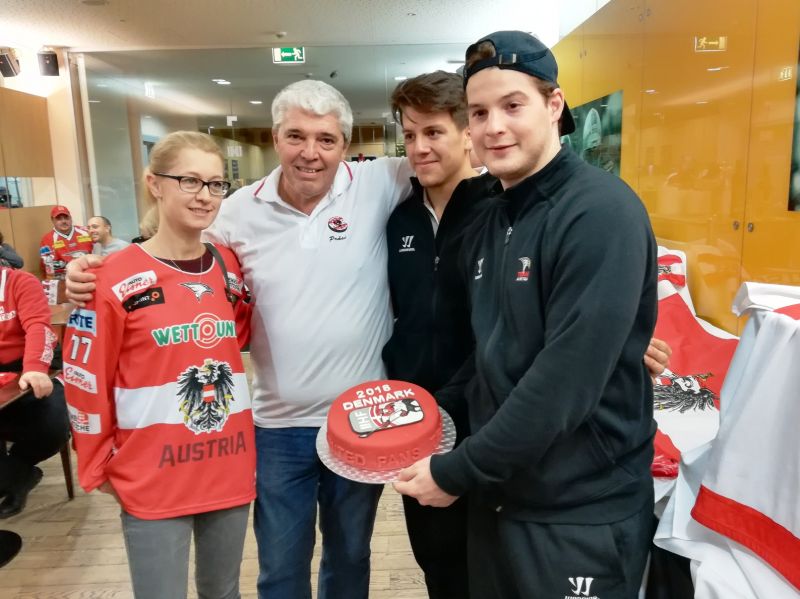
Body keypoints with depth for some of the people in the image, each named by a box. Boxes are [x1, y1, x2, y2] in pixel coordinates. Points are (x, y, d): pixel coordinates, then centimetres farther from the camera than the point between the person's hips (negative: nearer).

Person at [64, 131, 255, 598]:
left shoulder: (232, 269, 1)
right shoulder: (114, 279, -13)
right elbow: (86, 382, -6)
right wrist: (98, 467, 1)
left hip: (231, 469, 5)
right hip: (153, 481, -4)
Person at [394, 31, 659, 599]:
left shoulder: (602, 213, -19)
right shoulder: (488, 222, 5)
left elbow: (566, 382, -25)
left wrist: (458, 471, -17)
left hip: (580, 513, -7)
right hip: (496, 496, 7)